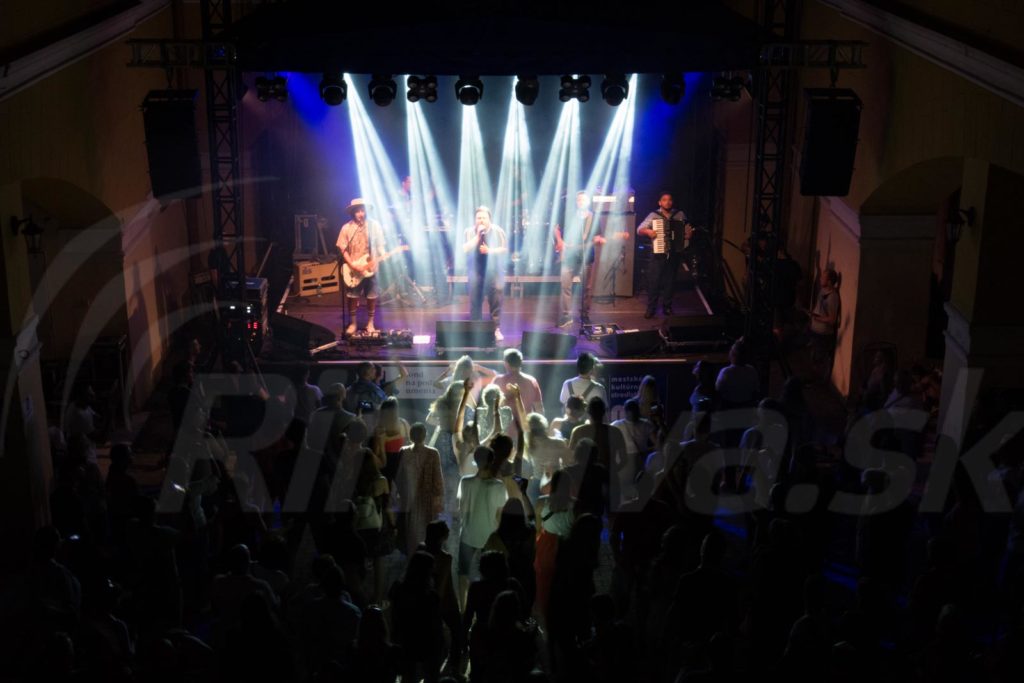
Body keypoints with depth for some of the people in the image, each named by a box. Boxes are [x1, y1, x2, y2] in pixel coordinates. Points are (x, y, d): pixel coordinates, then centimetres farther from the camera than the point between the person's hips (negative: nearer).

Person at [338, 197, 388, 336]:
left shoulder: (374, 225, -1)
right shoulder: (347, 228, -3)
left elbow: (380, 245, 3)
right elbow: (343, 249, -2)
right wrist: (352, 266, -11)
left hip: (370, 267, 0)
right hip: (353, 269, 0)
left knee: (371, 296, 5)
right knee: (352, 296, 2)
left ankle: (370, 323, 19)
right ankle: (352, 323, 15)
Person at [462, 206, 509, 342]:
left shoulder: (497, 231, -2)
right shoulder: (469, 232, 1)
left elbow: (505, 249, -2)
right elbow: (465, 249, -10)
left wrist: (489, 251, -16)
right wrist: (478, 235, -17)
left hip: (494, 271, -1)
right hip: (476, 271, 1)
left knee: (496, 300, -4)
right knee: (475, 301, 2)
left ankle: (496, 329, 2)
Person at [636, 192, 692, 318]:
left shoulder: (680, 215, 7)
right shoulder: (653, 215, 0)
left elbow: (688, 229, 16)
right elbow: (639, 230, -1)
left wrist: (690, 233, -6)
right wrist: (647, 231, -21)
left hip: (674, 254, 2)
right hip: (658, 254, -2)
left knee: (670, 281, 7)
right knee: (653, 281, -5)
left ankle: (667, 306, 19)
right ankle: (651, 308, 4)